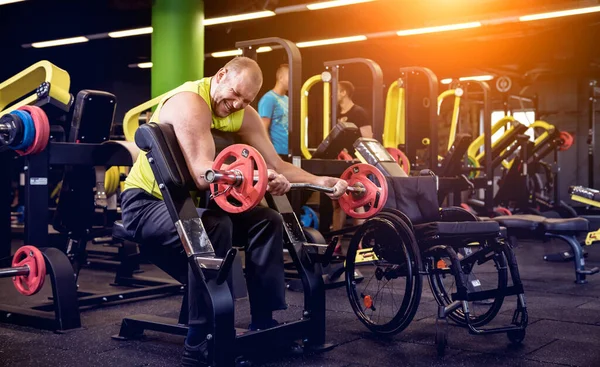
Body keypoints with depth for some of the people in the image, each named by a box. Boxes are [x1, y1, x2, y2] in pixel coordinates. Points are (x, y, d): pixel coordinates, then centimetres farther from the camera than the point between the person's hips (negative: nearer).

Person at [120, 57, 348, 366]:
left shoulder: (243, 114, 1)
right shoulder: (189, 102, -25)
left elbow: (277, 165, 2)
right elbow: (203, 174, -37)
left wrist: (321, 181, -13)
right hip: (146, 202, -8)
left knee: (267, 221, -2)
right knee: (214, 226, -35)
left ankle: (265, 326, 1)